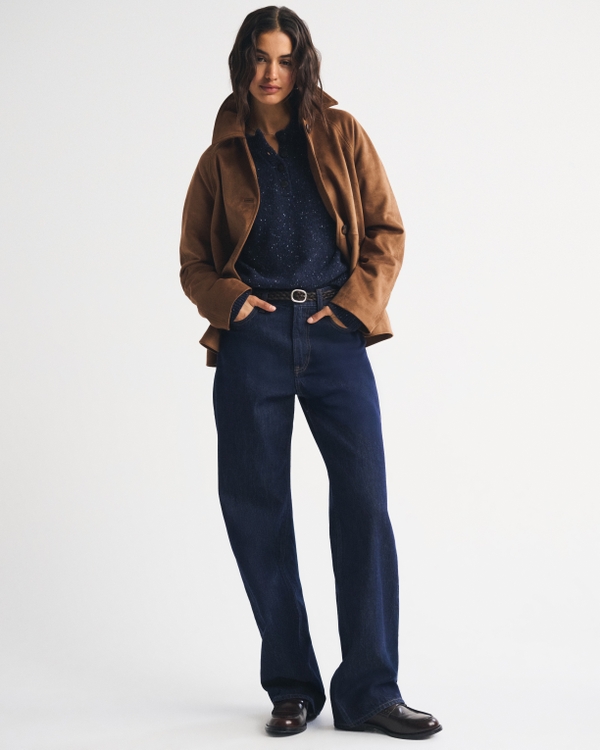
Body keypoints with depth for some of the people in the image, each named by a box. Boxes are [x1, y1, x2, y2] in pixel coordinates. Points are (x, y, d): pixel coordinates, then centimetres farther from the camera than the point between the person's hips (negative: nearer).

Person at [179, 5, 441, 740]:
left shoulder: (340, 135, 11)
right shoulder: (222, 157, 12)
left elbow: (387, 231, 8)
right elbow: (193, 261, 15)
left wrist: (356, 303, -6)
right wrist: (230, 299, -5)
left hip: (334, 335, -1)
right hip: (254, 340, 1)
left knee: (364, 502, -9)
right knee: (256, 510, 1)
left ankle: (369, 691, -1)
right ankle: (291, 687, 14)